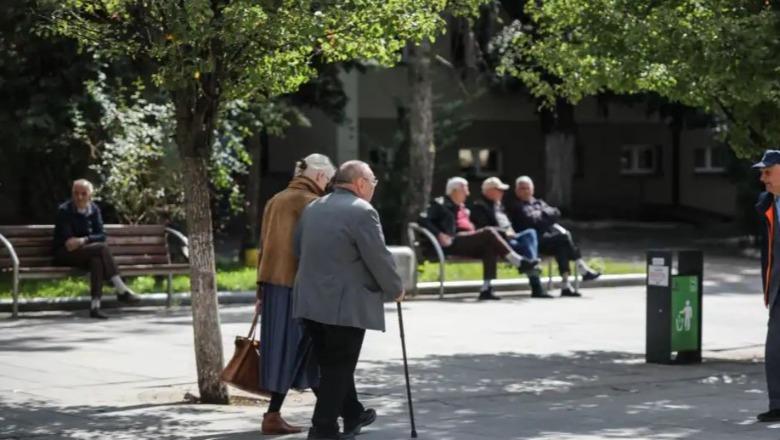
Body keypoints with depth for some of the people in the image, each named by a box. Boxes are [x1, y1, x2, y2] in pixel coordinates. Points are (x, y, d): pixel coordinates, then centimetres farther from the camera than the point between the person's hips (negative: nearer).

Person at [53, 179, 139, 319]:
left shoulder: (94, 210, 8)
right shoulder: (64, 210, -7)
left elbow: (101, 236, 0)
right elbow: (68, 240, -12)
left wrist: (84, 240, -18)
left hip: (85, 252, 5)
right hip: (64, 255, -5)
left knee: (96, 260, -34)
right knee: (102, 248, -30)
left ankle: (95, 305, -43)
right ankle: (121, 290, -32)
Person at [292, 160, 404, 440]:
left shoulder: (312, 209, 12)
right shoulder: (362, 211, -13)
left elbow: (299, 249, 18)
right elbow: (379, 258, -13)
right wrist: (395, 289, 2)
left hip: (311, 300, 8)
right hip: (345, 304, -8)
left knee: (333, 364, 17)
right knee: (338, 367, -2)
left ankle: (353, 415, 31)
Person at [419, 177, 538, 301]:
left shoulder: (463, 207, 30)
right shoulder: (441, 203, 5)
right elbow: (423, 220, -6)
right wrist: (439, 234, -18)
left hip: (469, 238, 8)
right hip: (454, 242, -8)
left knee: (491, 245, -24)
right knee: (489, 232, -25)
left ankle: (486, 288, -32)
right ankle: (520, 263, -24)